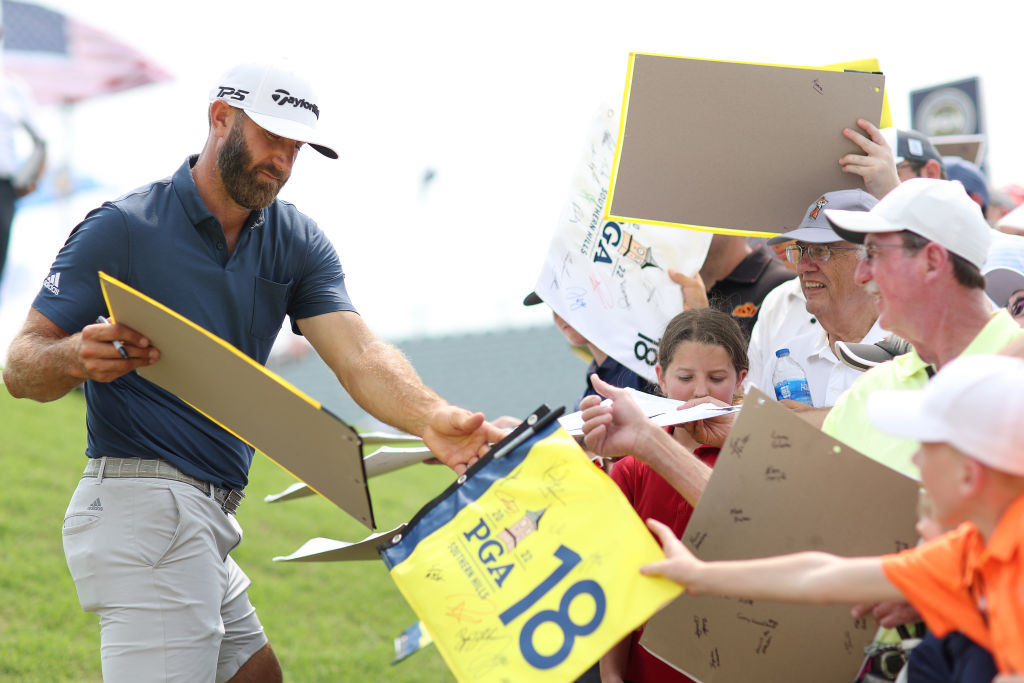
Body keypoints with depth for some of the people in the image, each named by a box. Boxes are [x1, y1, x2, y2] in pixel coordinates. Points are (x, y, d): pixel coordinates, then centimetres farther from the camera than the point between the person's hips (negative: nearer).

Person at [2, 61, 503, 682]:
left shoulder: (298, 243, 8)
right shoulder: (122, 228, -9)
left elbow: (358, 353, -8)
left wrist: (433, 419, -29)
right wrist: (78, 357, -34)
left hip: (208, 514, 7)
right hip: (143, 507, -7)